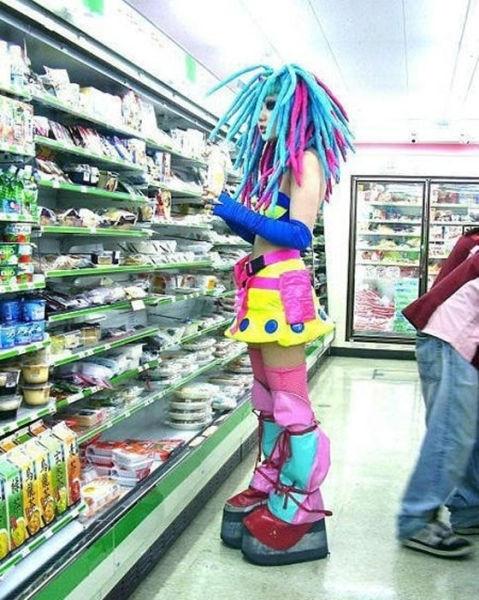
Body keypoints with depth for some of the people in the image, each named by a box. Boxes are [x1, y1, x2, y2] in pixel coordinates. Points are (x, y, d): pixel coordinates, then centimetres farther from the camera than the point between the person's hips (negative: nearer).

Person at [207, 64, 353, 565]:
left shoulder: (306, 160, -5)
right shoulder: (271, 162, 20)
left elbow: (299, 235, -16)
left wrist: (237, 212, -18)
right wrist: (228, 213, 4)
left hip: (281, 291, -9)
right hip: (261, 291, 9)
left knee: (290, 405, -4)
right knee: (267, 402, 14)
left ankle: (300, 514, 6)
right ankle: (269, 489, 26)